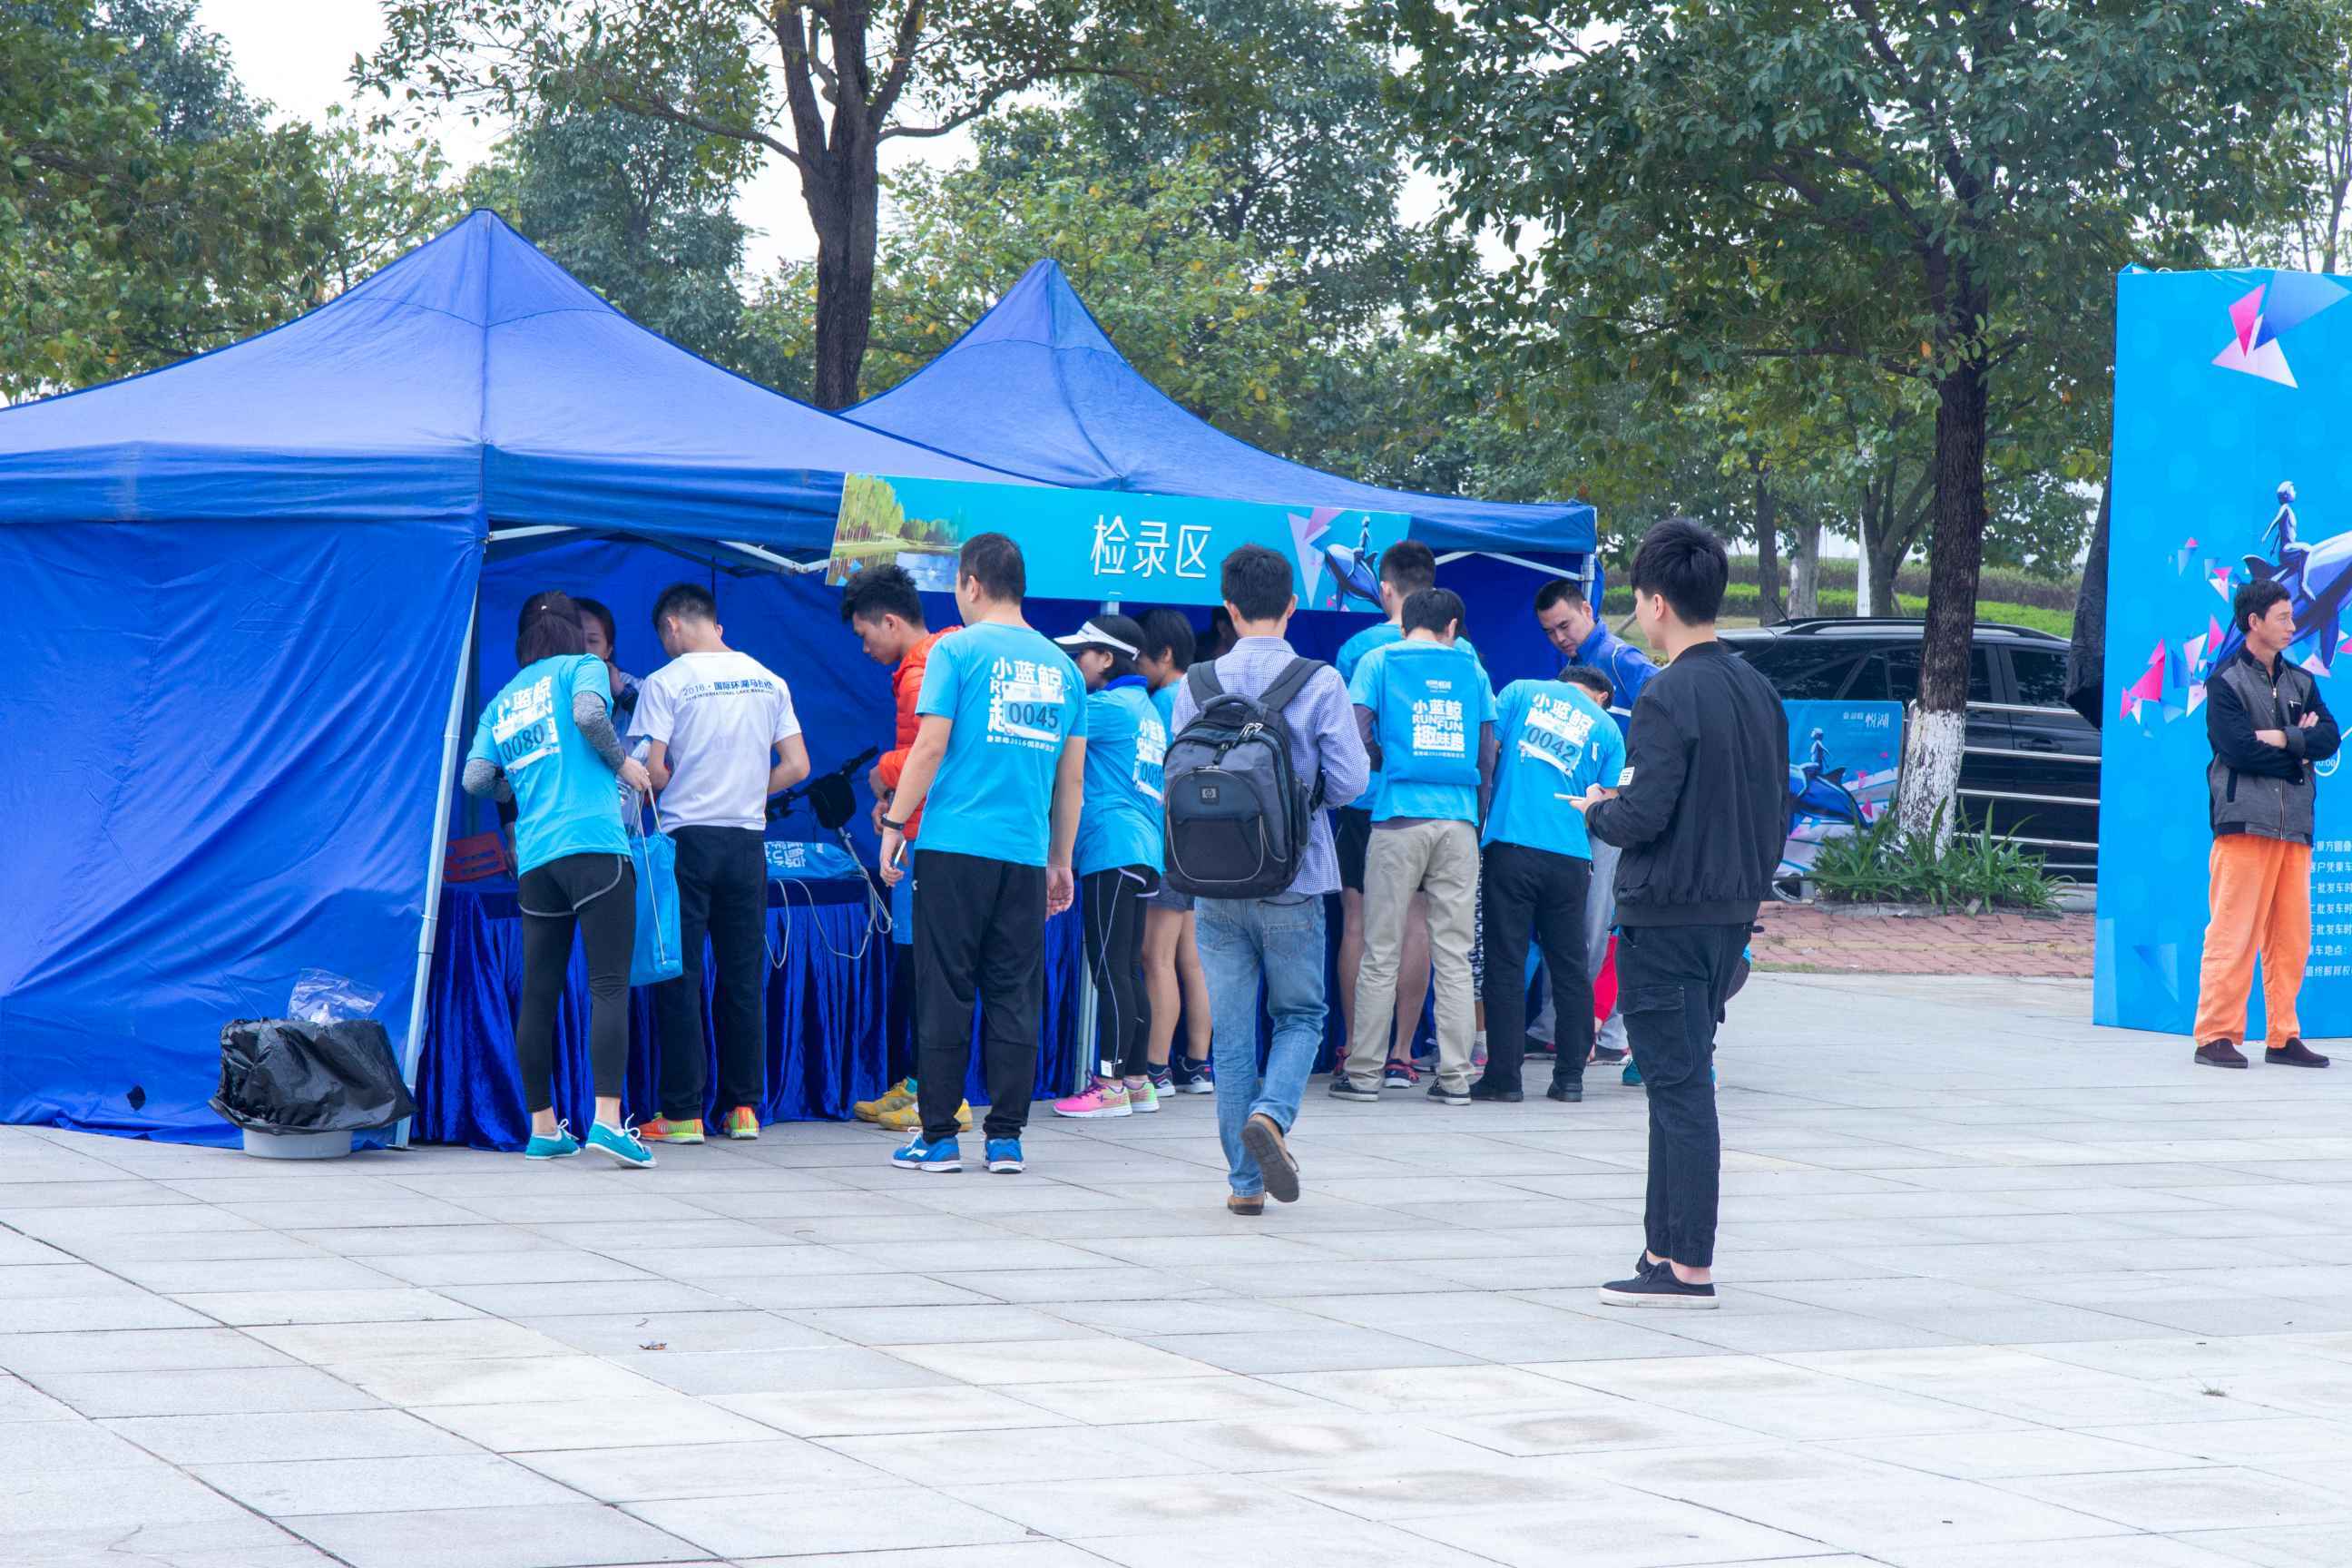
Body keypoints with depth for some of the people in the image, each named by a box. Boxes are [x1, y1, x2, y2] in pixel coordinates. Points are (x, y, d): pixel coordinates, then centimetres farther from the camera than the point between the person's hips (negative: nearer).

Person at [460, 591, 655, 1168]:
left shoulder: (501, 703, 21)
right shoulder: (581, 667, 7)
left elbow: (475, 780, 10)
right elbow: (589, 713, -14)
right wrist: (622, 763, 1)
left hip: (534, 858, 5)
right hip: (594, 843, -5)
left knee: (539, 994, 9)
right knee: (610, 985, -9)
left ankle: (543, 1127, 14)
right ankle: (608, 1118, -20)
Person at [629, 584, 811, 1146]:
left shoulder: (666, 683, -7)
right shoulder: (768, 680, 8)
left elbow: (651, 771, -12)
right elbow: (796, 767, 7)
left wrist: (679, 787, 10)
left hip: (688, 838, -4)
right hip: (748, 840, 4)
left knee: (680, 979, 0)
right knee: (743, 978, 9)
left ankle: (682, 1113, -1)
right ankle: (744, 1108, 11)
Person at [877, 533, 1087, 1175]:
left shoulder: (958, 651, -3)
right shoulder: (1060, 665, 12)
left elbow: (931, 745, -8)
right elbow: (1072, 776, 14)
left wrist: (895, 824, -1)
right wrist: (1061, 861, 20)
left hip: (955, 847, -4)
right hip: (1026, 855, 4)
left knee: (946, 994, 0)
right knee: (1015, 997, 7)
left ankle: (938, 1137, 1)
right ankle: (1005, 1138, 6)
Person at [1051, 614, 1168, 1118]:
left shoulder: (1112, 706, -8)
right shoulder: (1146, 709, 20)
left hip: (1112, 850, -10)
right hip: (1141, 852, 10)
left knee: (1111, 969, -9)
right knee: (1126, 969, 11)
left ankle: (1111, 1085, -10)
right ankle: (1138, 1080, 13)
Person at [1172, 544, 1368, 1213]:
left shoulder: (1198, 685, -1)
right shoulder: (1319, 683, -7)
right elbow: (1350, 781, -9)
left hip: (1217, 886, 2)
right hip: (1294, 881, -2)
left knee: (1230, 1030, 8)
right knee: (1300, 1016, 13)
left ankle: (1245, 1178, 9)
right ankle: (1271, 1113, -14)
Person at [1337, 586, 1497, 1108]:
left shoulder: (1379, 661, 4)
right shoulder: (1471, 668, 12)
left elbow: (1356, 736, -6)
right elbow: (1487, 753, 11)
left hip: (1399, 816, -2)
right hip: (1459, 820, 2)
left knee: (1381, 952, 2)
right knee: (1454, 955, 3)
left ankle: (1365, 1072, 4)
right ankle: (1454, 1076, 2)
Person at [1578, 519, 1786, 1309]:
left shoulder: (1668, 697, -16)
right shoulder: (1757, 690, 10)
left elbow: (1644, 817, -20)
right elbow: (1776, 810, 14)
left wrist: (1596, 809, 0)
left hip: (1667, 916, -8)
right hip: (1731, 914, 8)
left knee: (1680, 1087, -5)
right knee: (1681, 1083, 15)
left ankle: (1689, 1268, -3)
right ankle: (1667, 1246, 20)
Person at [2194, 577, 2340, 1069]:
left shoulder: (2301, 682, 19)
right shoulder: (2225, 680, 0)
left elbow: (2330, 738, 6)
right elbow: (2238, 748, -13)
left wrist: (2281, 739, -10)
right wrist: (2301, 748, -3)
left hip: (2294, 825, 6)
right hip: (2245, 821, -6)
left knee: (2292, 937, 5)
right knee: (2233, 932, -8)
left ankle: (2283, 1037, 11)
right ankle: (2217, 1035, -6)